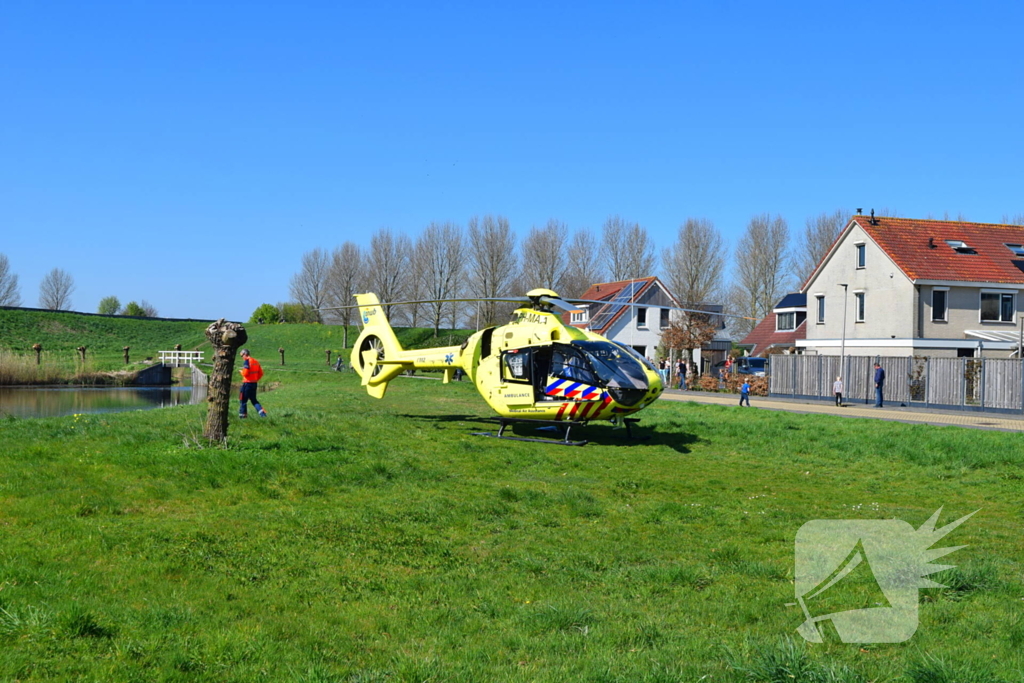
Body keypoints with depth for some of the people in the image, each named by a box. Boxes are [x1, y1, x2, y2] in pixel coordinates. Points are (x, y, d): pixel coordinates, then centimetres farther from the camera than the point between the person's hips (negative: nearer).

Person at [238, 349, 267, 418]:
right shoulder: (256, 361, 11)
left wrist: (241, 371, 0)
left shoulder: (247, 361, -13)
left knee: (243, 399, 4)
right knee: (253, 400, 16)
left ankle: (242, 414, 7)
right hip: (254, 383, 8)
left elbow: (245, 373, -20)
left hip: (247, 383, -8)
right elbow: (261, 373, 13)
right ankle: (262, 412, 3)